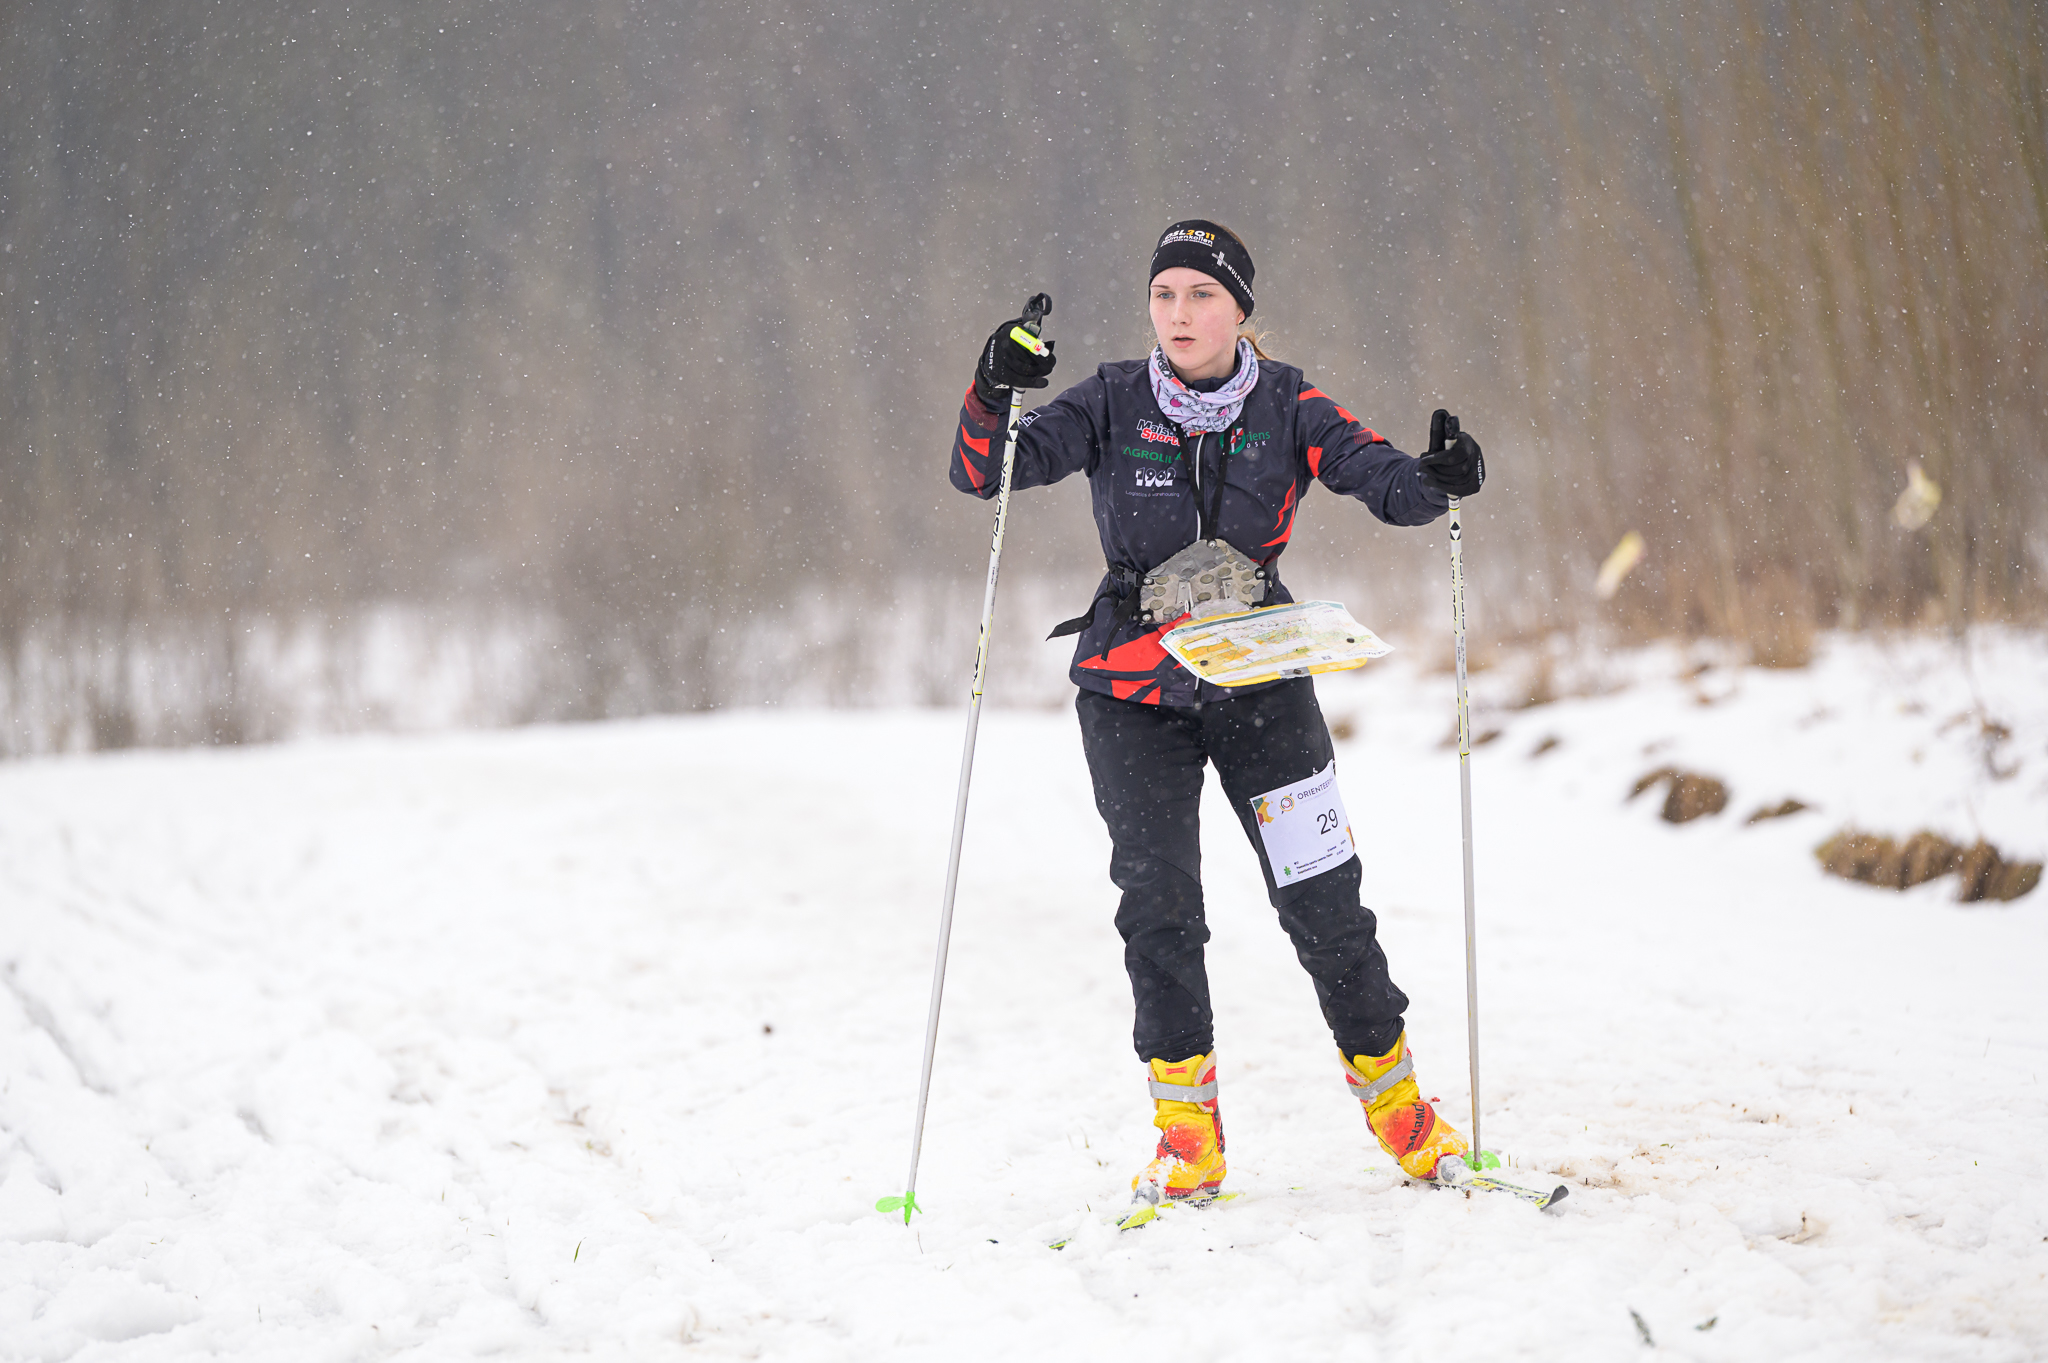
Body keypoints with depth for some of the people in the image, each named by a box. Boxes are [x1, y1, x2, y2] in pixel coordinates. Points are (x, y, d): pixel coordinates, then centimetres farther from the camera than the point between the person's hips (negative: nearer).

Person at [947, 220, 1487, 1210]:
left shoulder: (1285, 407, -2)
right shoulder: (1112, 406, -4)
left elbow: (1382, 479, -10)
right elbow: (983, 473, -10)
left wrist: (1437, 479, -32)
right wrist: (994, 390, -29)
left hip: (1259, 677, 0)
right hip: (1134, 685, 0)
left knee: (1322, 897, -1)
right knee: (1158, 903, -6)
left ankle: (1394, 1099, 16)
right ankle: (1186, 1126, 6)